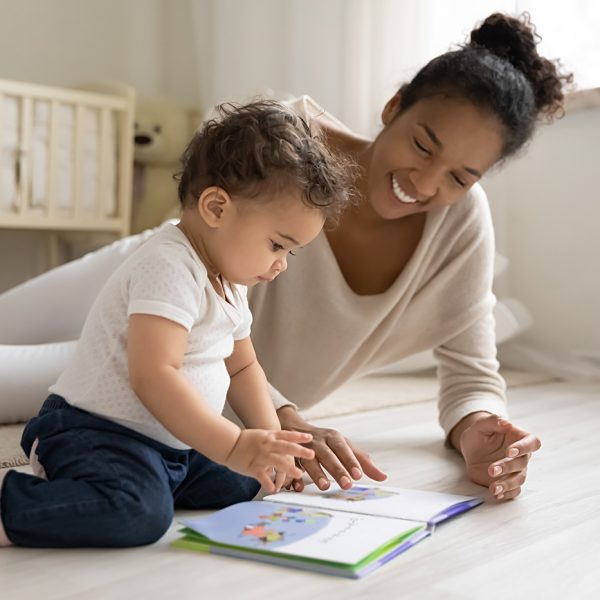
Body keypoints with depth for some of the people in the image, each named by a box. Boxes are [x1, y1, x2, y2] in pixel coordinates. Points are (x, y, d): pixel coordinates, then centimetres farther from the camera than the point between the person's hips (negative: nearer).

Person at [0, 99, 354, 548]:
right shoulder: (170, 267, -21)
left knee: (244, 483, 2)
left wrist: (269, 440, 6)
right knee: (138, 514, -33)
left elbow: (242, 367, 20)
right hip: (95, 430, -11)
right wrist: (233, 446, -31)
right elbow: (152, 375, -31)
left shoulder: (229, 280, 11)